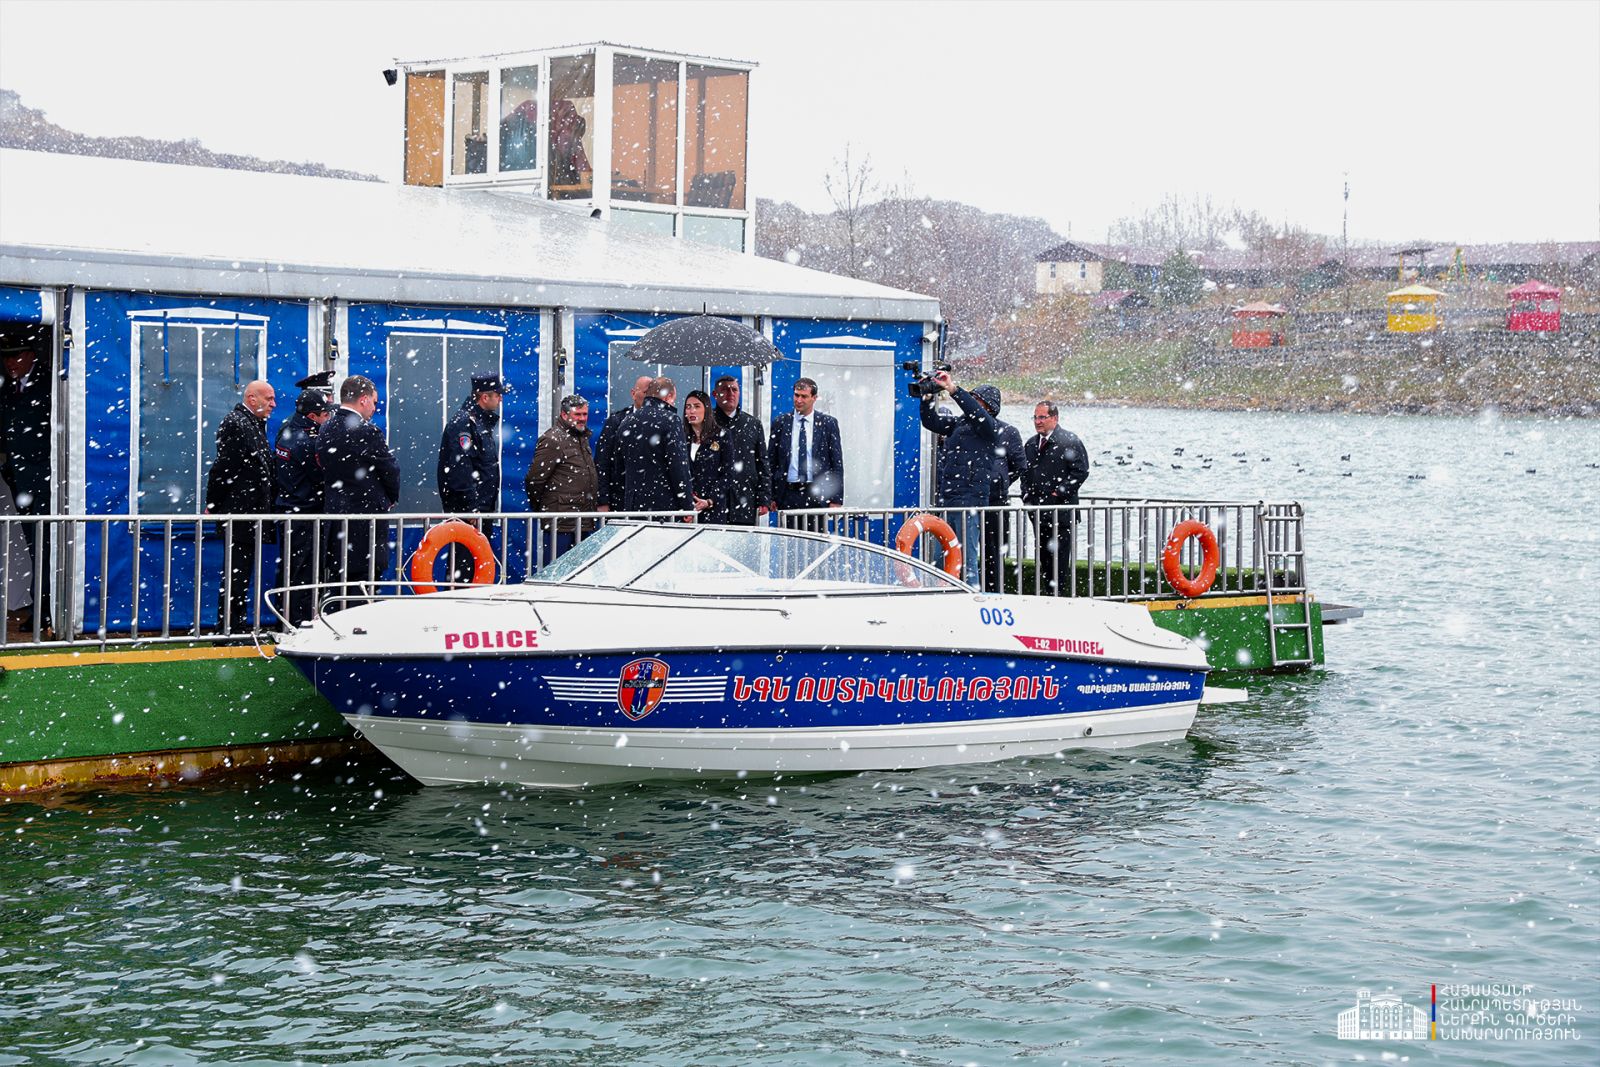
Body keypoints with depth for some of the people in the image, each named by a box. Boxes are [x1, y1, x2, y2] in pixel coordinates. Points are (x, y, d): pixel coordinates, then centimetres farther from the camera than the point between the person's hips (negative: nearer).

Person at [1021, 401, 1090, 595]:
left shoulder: (1069, 441, -6)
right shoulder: (1031, 444, 17)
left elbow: (1080, 471, -11)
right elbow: (1025, 472, 26)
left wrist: (1060, 492, -15)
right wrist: (1027, 494, 9)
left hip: (1061, 509, -7)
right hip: (1038, 511, 7)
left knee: (1060, 556, -7)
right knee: (1044, 556, 11)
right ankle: (1048, 593, 18)